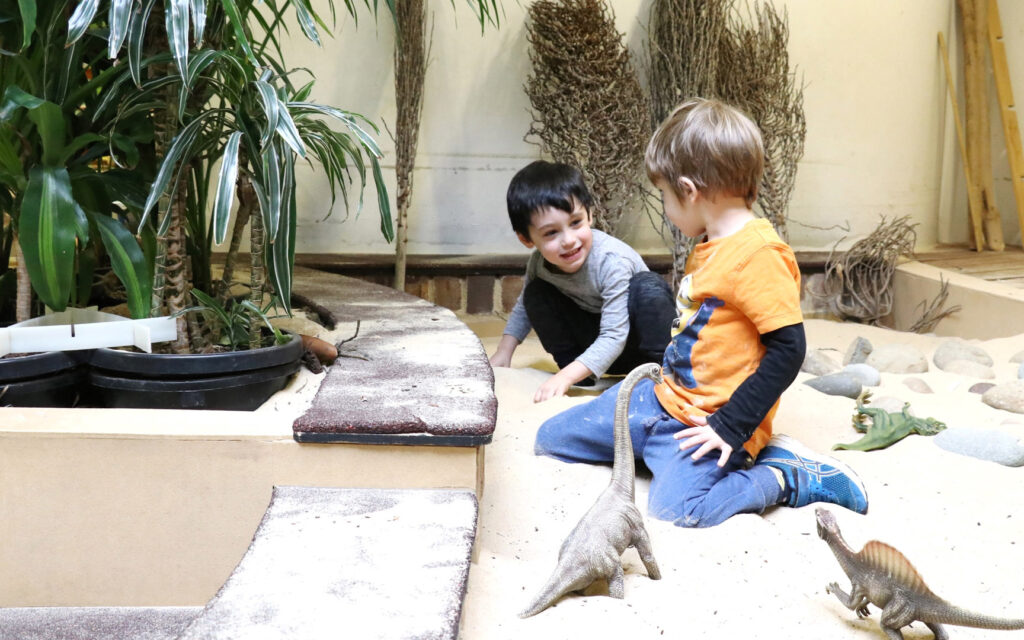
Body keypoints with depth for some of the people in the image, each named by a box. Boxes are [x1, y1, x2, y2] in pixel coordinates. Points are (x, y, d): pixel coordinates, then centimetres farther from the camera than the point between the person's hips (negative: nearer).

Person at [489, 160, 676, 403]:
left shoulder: (613, 261, -32)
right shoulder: (539, 263, -14)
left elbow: (614, 337, -35)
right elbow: (523, 307, 9)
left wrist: (565, 376, -43)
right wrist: (503, 352, 1)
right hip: (594, 342, 5)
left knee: (649, 286, -33)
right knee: (535, 294, -13)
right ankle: (578, 375, -6)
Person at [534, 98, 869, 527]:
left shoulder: (758, 254, -19)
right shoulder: (711, 246, 12)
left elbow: (787, 348, -23)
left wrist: (731, 428, -22)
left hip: (708, 423, -10)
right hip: (663, 397, 10)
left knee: (674, 506, -34)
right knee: (551, 438, 11)